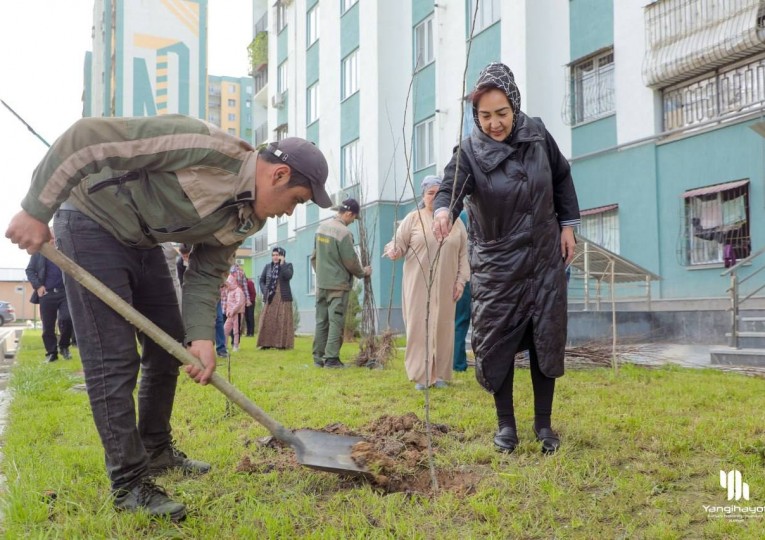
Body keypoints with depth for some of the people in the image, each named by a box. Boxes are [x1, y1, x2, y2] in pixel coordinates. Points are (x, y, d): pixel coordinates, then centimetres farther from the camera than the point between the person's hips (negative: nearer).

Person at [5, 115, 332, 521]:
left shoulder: (245, 219, -5)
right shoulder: (206, 146, -32)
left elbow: (205, 276, 0)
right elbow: (88, 137, -31)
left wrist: (201, 336, -17)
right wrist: (36, 209, -28)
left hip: (141, 241, 9)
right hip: (92, 224, -8)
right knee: (114, 358, -10)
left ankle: (156, 451, 31)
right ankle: (128, 483, 1)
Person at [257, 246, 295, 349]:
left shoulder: (288, 265, 4)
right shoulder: (267, 266, 14)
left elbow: (288, 276, -15)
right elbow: (261, 280, 14)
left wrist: (282, 264, -14)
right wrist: (264, 291, 0)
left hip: (283, 297, -3)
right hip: (269, 297, 3)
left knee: (282, 321, -5)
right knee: (267, 320, 0)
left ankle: (282, 343, -5)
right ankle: (267, 343, 3)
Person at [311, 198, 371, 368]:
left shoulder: (321, 227, 7)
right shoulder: (343, 232, -17)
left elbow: (314, 256, 14)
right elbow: (351, 261, -12)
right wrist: (363, 272, 6)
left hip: (321, 283, 7)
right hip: (338, 284, -7)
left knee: (321, 321, 11)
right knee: (336, 322, -2)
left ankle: (318, 357, 14)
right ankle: (331, 358, -3)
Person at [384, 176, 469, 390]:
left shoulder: (455, 221, 10)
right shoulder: (413, 218, 3)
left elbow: (463, 253, 10)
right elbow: (400, 243, 1)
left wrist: (461, 280, 3)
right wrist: (394, 250, -22)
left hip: (445, 286, 2)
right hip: (418, 284, -2)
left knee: (443, 327, 4)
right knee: (419, 325, -4)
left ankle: (439, 374, 12)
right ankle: (421, 375, 3)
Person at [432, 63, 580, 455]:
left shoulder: (537, 135, -4)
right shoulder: (470, 151, -15)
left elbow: (562, 177, 11)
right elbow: (450, 187, -34)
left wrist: (568, 224, 6)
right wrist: (443, 210, -56)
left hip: (544, 259, 3)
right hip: (497, 264, -2)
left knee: (546, 339, 5)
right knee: (497, 342, 0)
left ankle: (543, 423, 19)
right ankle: (506, 424, 17)